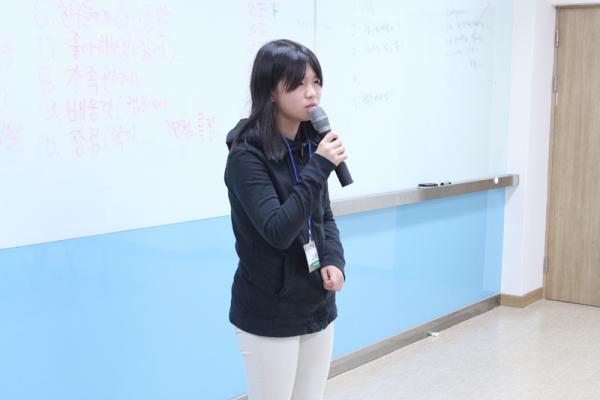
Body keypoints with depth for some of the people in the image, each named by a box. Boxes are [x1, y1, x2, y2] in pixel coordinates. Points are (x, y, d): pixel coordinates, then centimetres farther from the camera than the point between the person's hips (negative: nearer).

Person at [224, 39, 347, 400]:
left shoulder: (310, 144, 2)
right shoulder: (246, 155, -17)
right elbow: (278, 230, -26)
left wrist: (334, 261, -6)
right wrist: (319, 166, -26)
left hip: (318, 309, 6)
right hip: (269, 317, -6)